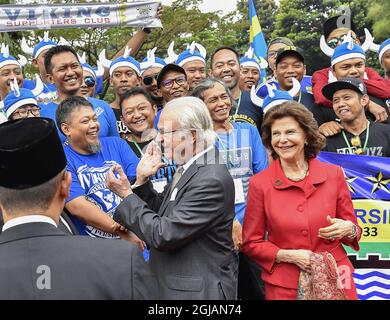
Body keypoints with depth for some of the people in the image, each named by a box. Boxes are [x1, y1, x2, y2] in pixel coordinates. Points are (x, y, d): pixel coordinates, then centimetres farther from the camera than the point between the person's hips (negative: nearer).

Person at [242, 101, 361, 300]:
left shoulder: (333, 174, -3)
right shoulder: (259, 183, -7)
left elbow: (352, 228, 7)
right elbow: (251, 243, -1)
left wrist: (348, 229, -15)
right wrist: (289, 256, -14)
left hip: (335, 282, 2)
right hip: (284, 287, -1)